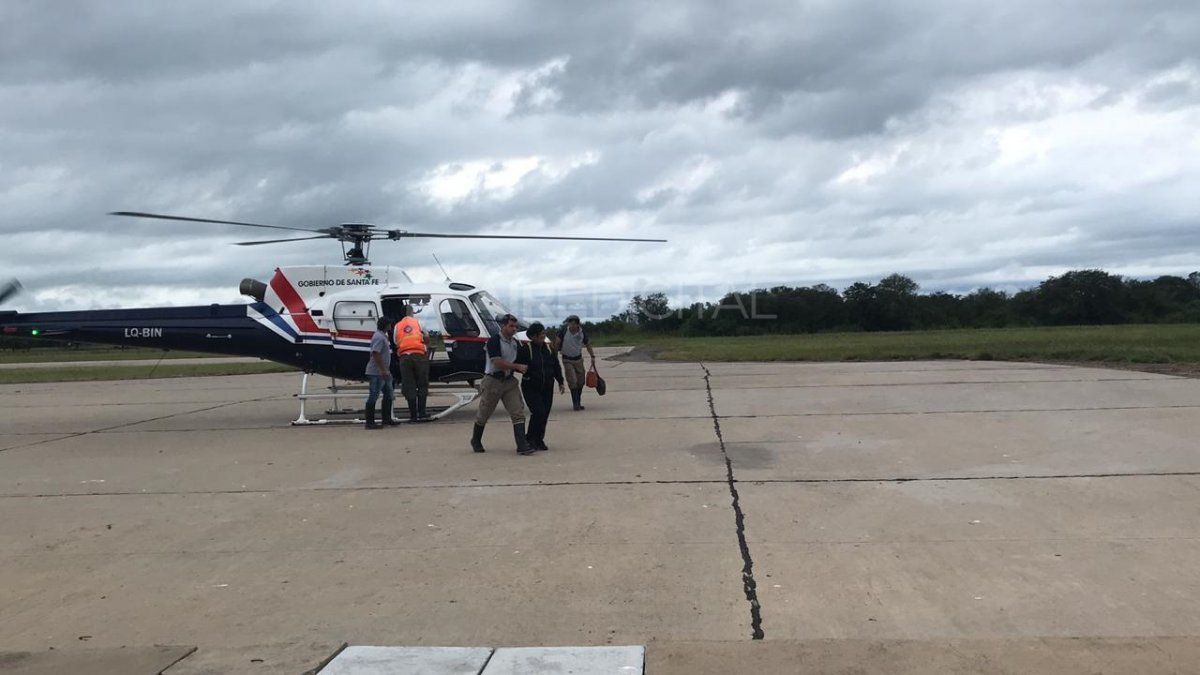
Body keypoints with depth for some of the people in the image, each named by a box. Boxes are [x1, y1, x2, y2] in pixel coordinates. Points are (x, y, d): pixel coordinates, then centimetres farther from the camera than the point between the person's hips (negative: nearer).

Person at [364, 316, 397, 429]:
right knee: (373, 397, -6)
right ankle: (370, 422, -2)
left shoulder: (383, 336, 17)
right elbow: (375, 354, -25)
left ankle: (387, 419, 25)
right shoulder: (379, 337, -16)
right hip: (376, 373, -11)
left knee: (389, 395, 16)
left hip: (383, 373, 11)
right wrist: (382, 370, -27)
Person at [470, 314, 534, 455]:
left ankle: (522, 445, -11)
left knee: (518, 413, -8)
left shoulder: (515, 343, 7)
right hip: (493, 381, -5)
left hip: (509, 381, 5)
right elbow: (498, 363, -22)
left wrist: (523, 370, 1)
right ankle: (475, 441, 31)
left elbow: (520, 361, 20)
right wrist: (518, 366, -21)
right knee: (483, 414, 10)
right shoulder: (494, 341, -14)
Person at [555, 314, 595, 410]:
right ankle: (575, 403, -6)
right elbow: (557, 343, -6)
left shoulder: (582, 333, -6)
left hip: (578, 359, 3)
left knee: (581, 381, 7)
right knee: (572, 381, -11)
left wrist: (593, 357, 5)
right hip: (567, 360, -3)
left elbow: (588, 344, 8)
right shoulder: (564, 331, -13)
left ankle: (578, 402, 21)